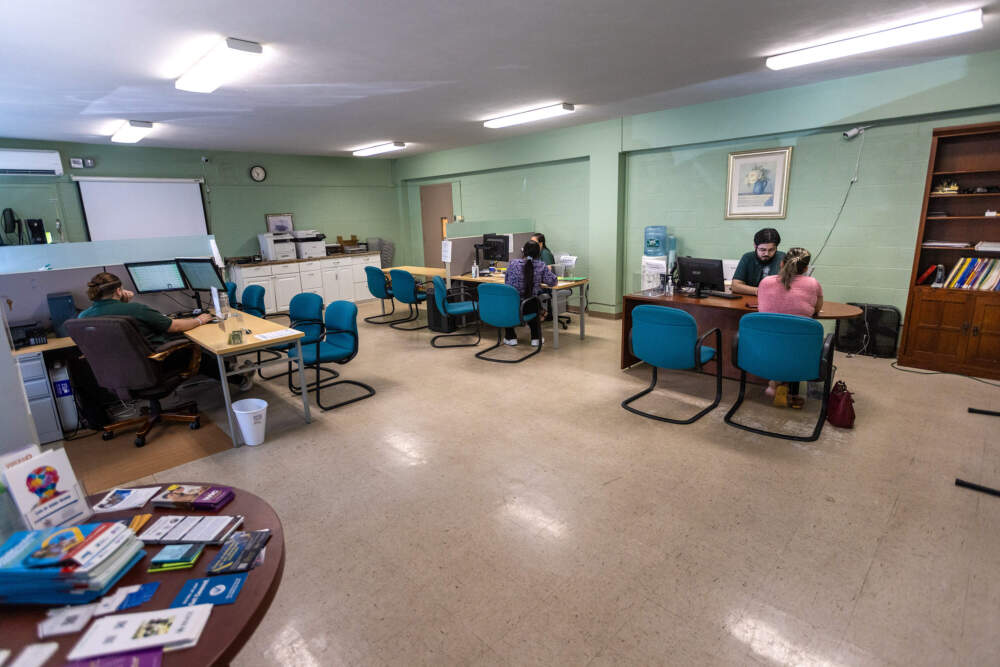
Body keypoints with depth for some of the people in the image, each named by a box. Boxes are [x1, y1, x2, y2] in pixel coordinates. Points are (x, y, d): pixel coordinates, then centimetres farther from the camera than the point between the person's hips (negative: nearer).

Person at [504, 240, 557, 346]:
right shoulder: (541, 266, -7)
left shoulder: (513, 264, -6)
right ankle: (536, 338, 37)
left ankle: (510, 338, 39)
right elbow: (553, 282, -3)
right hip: (530, 308, 0)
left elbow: (506, 282, 4)